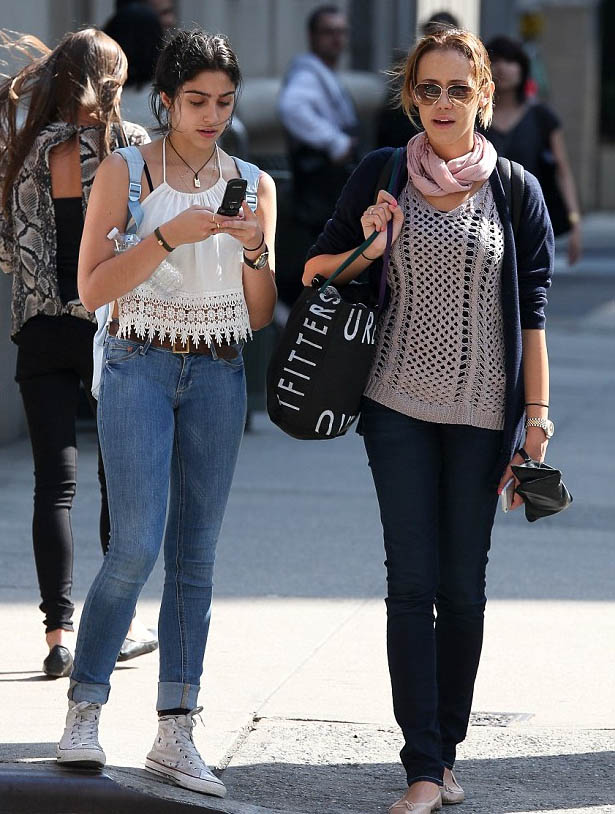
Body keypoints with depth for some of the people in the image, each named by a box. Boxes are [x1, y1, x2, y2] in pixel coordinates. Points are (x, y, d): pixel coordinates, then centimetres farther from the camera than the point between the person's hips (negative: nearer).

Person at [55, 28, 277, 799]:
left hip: (219, 375, 4)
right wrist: (171, 235, -21)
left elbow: (260, 315, 8)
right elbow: (93, 287, -11)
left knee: (195, 554, 4)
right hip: (140, 366, -4)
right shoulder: (125, 172, -3)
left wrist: (253, 249, -11)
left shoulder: (252, 185, 7)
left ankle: (175, 735, 8)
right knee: (136, 547, -13)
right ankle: (83, 713, 1)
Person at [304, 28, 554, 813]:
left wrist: (537, 412, 0)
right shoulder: (380, 175, 4)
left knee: (463, 586, 4)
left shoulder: (515, 190, 2)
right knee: (412, 581, -6)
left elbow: (531, 308, 4)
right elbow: (315, 270, 11)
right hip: (401, 406, 0)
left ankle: (445, 749, 16)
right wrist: (366, 248, -9)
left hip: (481, 413, 0)